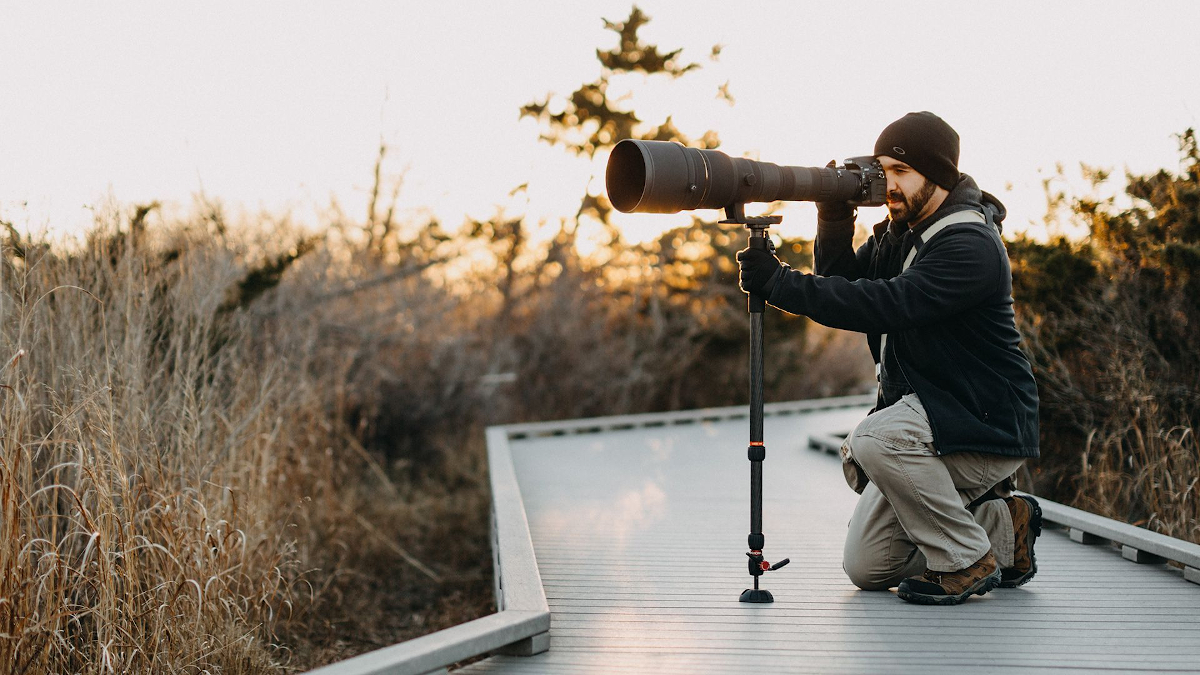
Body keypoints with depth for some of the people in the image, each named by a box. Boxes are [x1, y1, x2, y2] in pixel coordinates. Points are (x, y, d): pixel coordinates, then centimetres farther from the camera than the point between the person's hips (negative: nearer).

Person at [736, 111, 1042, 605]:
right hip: (926, 422, 9)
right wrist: (834, 218, -9)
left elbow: (888, 304, -32)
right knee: (866, 568, 4)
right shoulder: (900, 232, 8)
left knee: (875, 439, -36)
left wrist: (780, 283, -33)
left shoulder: (970, 245, -21)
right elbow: (843, 282, 7)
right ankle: (1000, 527, 21)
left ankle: (967, 561, -16)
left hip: (986, 427, -9)